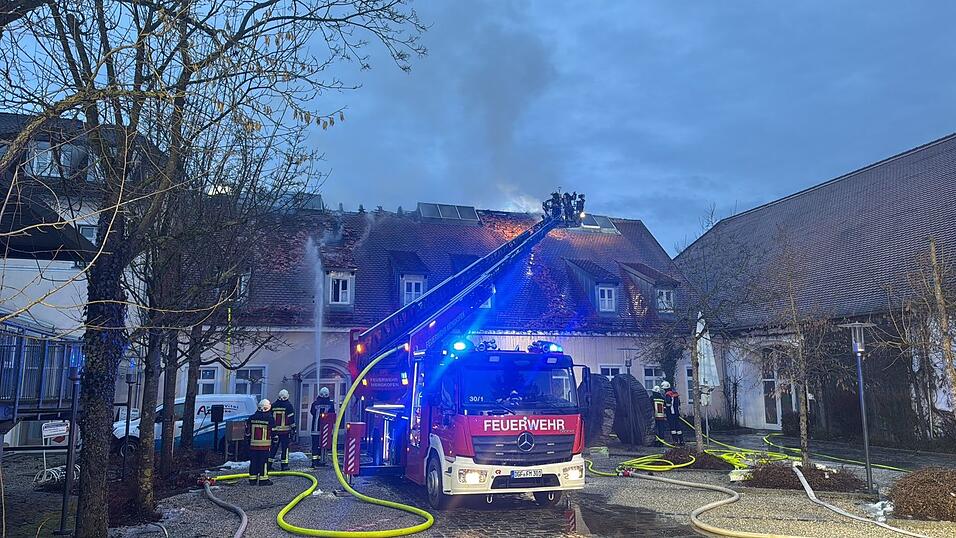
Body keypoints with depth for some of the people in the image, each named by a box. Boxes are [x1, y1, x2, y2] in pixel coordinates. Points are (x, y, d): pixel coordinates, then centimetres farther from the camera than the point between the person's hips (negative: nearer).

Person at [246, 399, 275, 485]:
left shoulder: (252, 418, 5)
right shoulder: (269, 418, -8)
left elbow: (247, 432, 11)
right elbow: (274, 432, -4)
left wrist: (248, 441, 21)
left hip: (253, 444, 4)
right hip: (265, 445, -4)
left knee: (253, 461, 10)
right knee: (263, 462, 0)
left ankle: (252, 479, 13)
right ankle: (263, 479, 0)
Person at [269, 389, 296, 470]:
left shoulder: (273, 406, 7)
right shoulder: (288, 406, -7)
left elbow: (270, 418, 13)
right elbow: (291, 419, -8)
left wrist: (271, 429, 22)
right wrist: (293, 429, 0)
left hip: (275, 430, 4)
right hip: (285, 431, -4)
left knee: (273, 447, 12)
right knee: (285, 447, 1)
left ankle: (269, 463, 11)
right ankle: (284, 465, 0)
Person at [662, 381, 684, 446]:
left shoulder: (667, 394, -13)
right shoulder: (676, 393, 15)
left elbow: (668, 404, -22)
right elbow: (679, 404, 20)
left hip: (671, 413, -8)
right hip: (677, 413, 8)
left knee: (672, 427, -4)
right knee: (678, 426, 10)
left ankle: (675, 441, -5)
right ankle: (681, 441, 12)